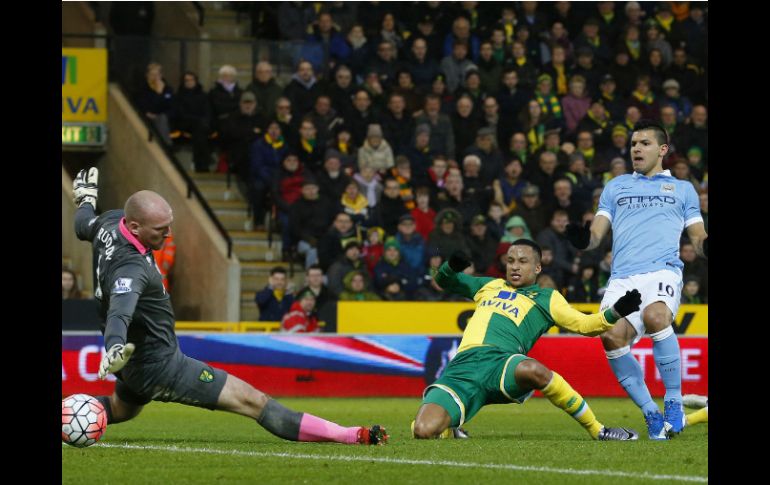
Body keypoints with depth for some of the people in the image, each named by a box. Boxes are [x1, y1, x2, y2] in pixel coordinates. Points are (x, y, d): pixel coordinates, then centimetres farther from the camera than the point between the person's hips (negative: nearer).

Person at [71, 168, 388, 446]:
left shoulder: (109, 223, -6)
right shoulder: (131, 269, -34)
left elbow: (84, 227, 18)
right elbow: (119, 312, -52)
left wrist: (86, 201, 40)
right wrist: (114, 348, -72)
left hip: (134, 361, 10)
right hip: (159, 366, -10)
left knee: (122, 409, 41)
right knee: (251, 400, -12)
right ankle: (349, 436, -15)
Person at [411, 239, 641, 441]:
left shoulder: (547, 299, 22)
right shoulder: (490, 286, 33)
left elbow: (584, 324, 15)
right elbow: (443, 281, 43)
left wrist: (615, 312, -1)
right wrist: (451, 267, 20)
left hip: (501, 362, -2)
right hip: (461, 366, 2)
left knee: (532, 369, -41)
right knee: (424, 430, -24)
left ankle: (598, 431, -20)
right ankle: (448, 429, 18)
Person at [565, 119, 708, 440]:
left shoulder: (682, 189, 23)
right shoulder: (616, 187, 27)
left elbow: (698, 240, 20)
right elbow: (596, 234, 19)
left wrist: (705, 245, -5)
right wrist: (582, 238, -5)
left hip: (663, 269, -2)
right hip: (623, 277, 2)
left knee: (655, 316, -36)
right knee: (611, 336, -26)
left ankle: (674, 402, -23)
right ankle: (650, 413, -11)